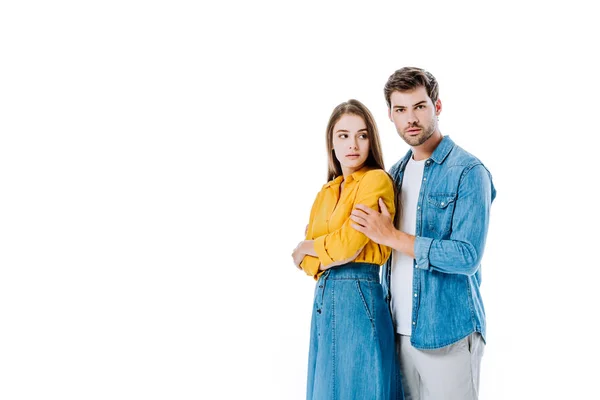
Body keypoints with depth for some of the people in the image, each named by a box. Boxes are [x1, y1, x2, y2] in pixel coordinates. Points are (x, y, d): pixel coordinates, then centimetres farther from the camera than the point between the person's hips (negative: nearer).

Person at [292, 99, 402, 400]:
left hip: (358, 298, -7)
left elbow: (348, 243, -16)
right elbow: (306, 262, 9)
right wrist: (332, 252, -11)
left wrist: (308, 248, 1)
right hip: (323, 298, 7)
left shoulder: (376, 180, -7)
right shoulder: (326, 193, 14)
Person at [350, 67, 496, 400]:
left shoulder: (468, 172, -11)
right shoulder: (396, 173, 11)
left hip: (447, 334, -6)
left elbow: (467, 256, -20)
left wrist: (392, 236, -16)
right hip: (399, 330, 6)